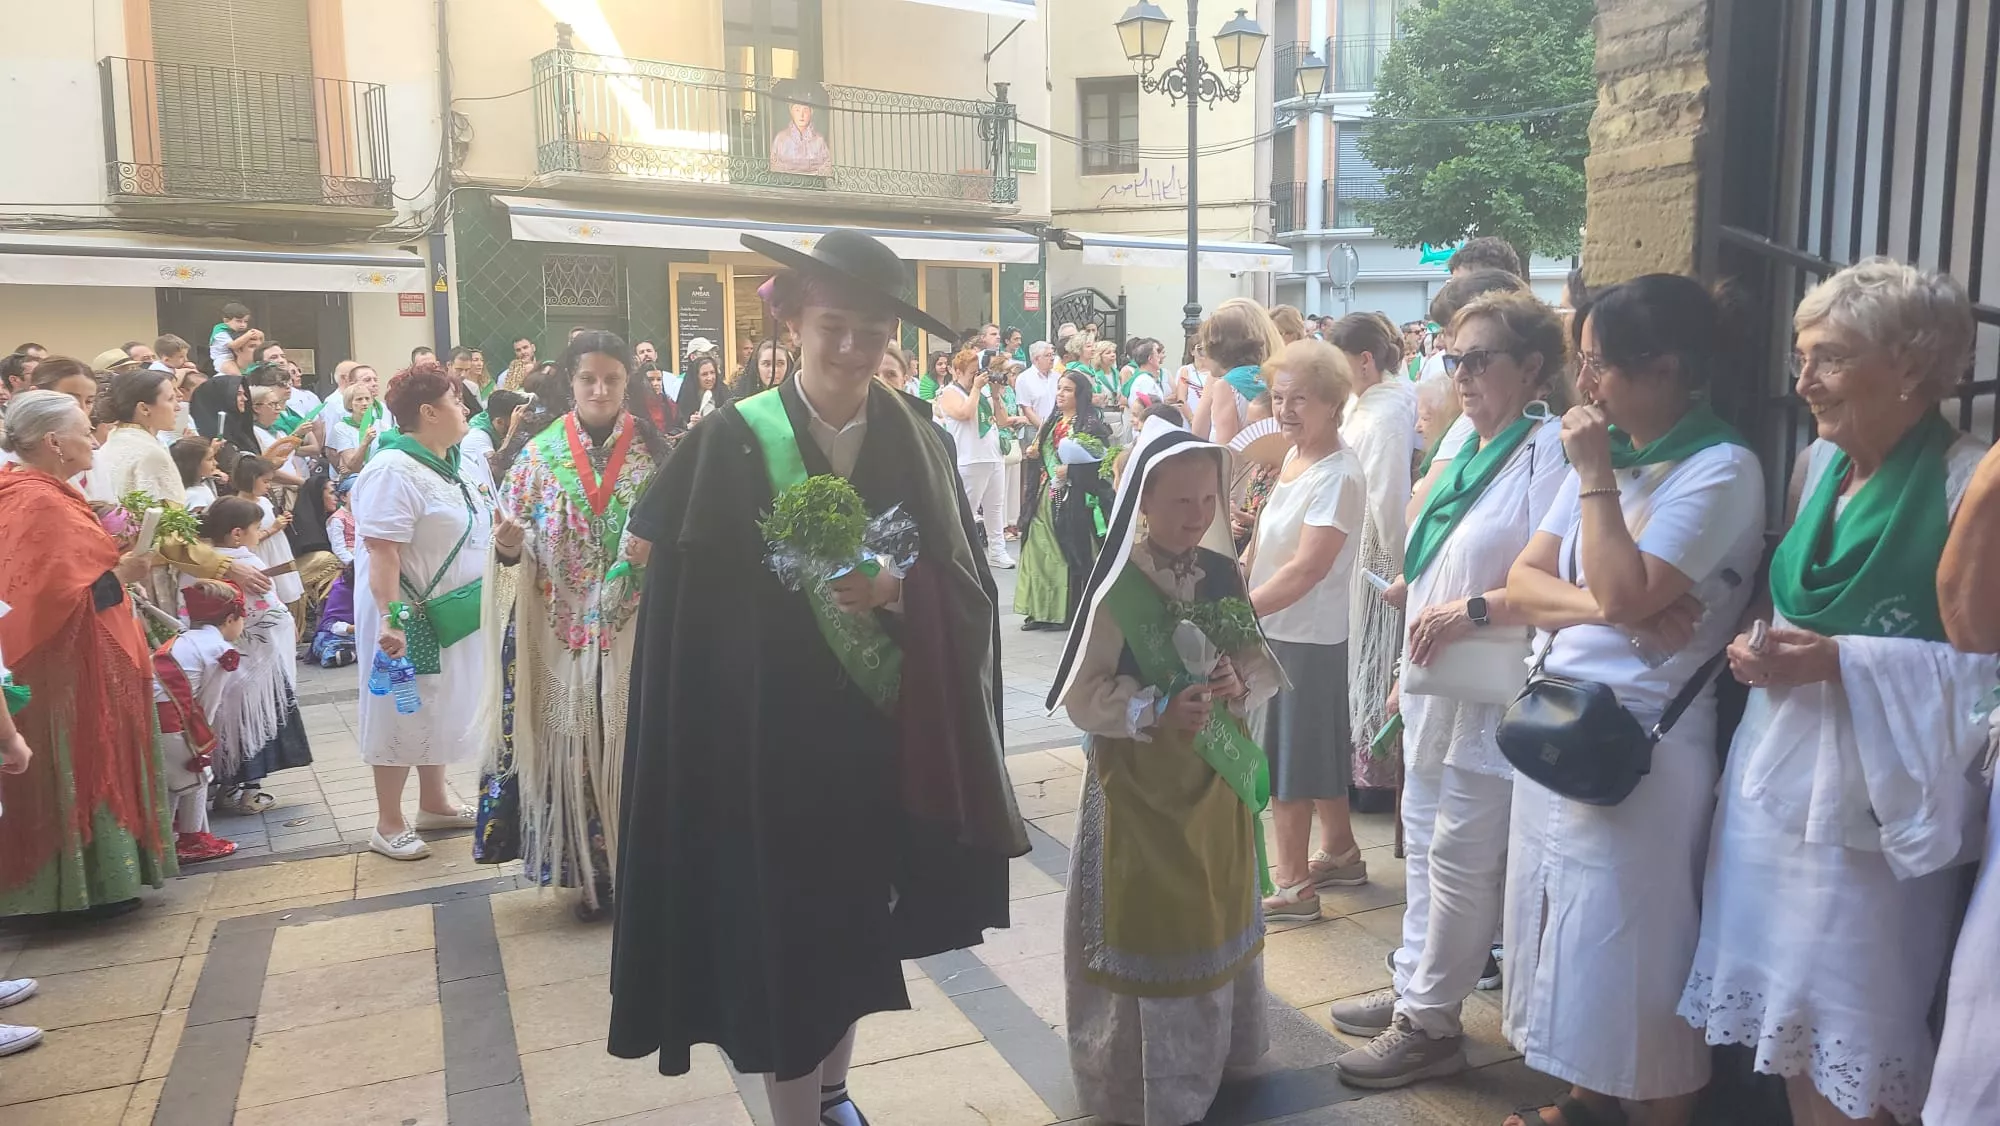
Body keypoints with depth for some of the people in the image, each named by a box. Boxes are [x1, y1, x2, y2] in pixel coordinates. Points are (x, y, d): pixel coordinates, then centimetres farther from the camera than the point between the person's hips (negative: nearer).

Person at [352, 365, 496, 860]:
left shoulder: (461, 465, 7)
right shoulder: (394, 472, -20)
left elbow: (480, 531, 18)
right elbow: (381, 553, -27)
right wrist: (390, 617, -33)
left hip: (456, 611, 8)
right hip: (412, 617, -8)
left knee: (443, 707, 18)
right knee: (405, 712, 2)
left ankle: (434, 801, 33)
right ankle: (388, 824, 14)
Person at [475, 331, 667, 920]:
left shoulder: (654, 450, 2)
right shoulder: (540, 454, 2)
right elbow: (517, 546, 4)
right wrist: (508, 548, -19)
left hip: (636, 628, 0)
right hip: (564, 630, 1)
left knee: (634, 743, 3)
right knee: (572, 744, 3)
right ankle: (589, 871, 16)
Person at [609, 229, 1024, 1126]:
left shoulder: (916, 440, 0)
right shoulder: (734, 443, -10)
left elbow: (966, 583, -1)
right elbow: (696, 613, -9)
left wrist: (898, 588, -19)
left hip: (884, 729, 4)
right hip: (773, 737, -4)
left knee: (857, 920, 18)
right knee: (783, 933, 5)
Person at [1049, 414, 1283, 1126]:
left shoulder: (1223, 573, 0)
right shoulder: (1117, 587, -15)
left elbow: (1267, 666, 6)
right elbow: (1081, 695, -16)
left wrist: (1241, 681, -15)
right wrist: (1156, 711, -29)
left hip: (1217, 780, 5)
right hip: (1140, 787, -5)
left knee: (1215, 919, 17)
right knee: (1146, 927, 6)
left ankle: (1213, 1052, 38)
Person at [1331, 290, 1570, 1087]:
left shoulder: (1550, 450, -16)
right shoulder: (1468, 446, 12)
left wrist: (1470, 611, -24)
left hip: (1489, 695, -9)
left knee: (1459, 856, 1)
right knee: (1423, 842, 18)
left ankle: (1430, 1022, 14)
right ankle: (1414, 986, 32)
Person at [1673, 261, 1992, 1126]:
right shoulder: (1817, 465, 10)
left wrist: (1842, 662, -23)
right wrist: (1761, 646, 0)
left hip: (1869, 791, -6)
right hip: (1776, 773, 7)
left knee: (1856, 1047, 5)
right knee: (1789, 1019, 15)